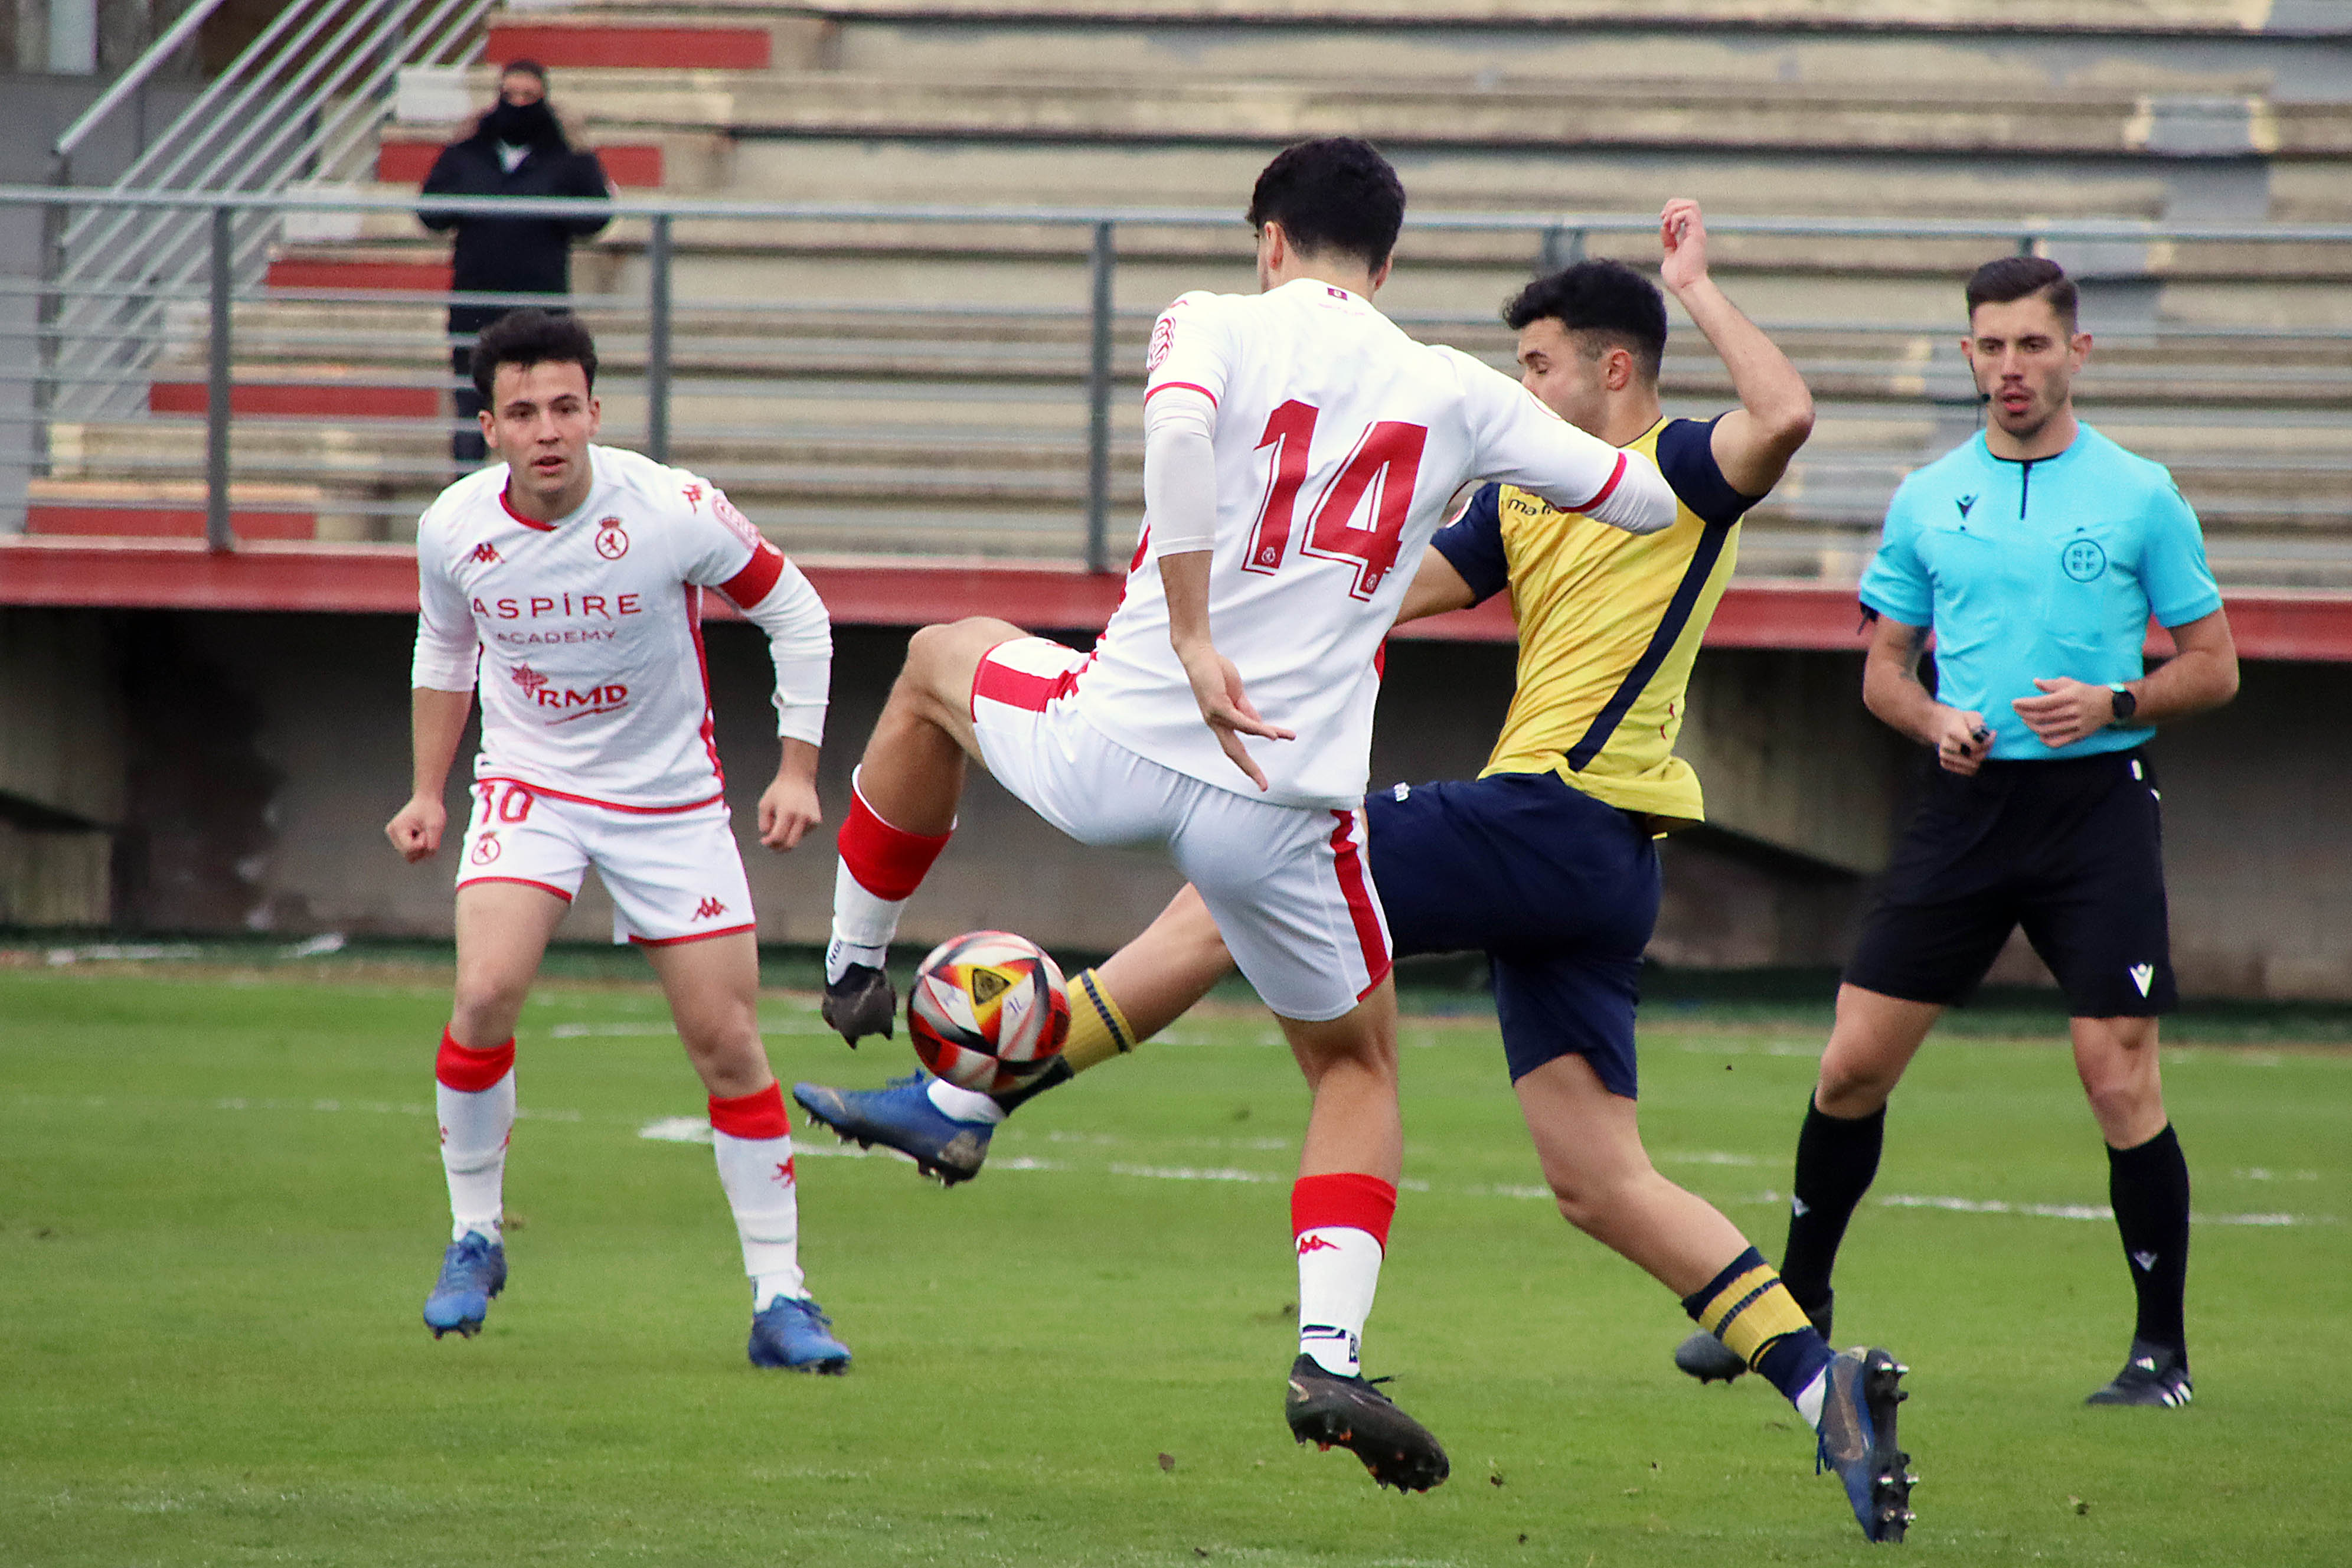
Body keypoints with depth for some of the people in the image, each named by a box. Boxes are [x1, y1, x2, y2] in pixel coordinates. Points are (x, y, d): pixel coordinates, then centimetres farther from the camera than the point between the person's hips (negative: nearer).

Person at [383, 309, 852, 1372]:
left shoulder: (672, 512, -20)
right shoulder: (456, 529, -10)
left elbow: (795, 614, -5)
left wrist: (797, 769, -7)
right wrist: (428, 793, 10)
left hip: (671, 802, -1)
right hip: (530, 789, 1)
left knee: (729, 1045, -4)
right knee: (486, 995, -22)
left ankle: (780, 1301, 6)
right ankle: (474, 1236, -1)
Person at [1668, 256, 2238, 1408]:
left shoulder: (2140, 498, 1)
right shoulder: (1925, 501, 9)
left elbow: (2213, 666, 4)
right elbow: (1883, 668, 16)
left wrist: (2115, 703, -14)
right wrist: (1936, 720, -5)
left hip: (2097, 798, -3)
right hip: (1968, 798, 3)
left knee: (2119, 1078, -9)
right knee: (1853, 1065, 1)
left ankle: (2162, 1347, 3)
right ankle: (1795, 1303, 18)